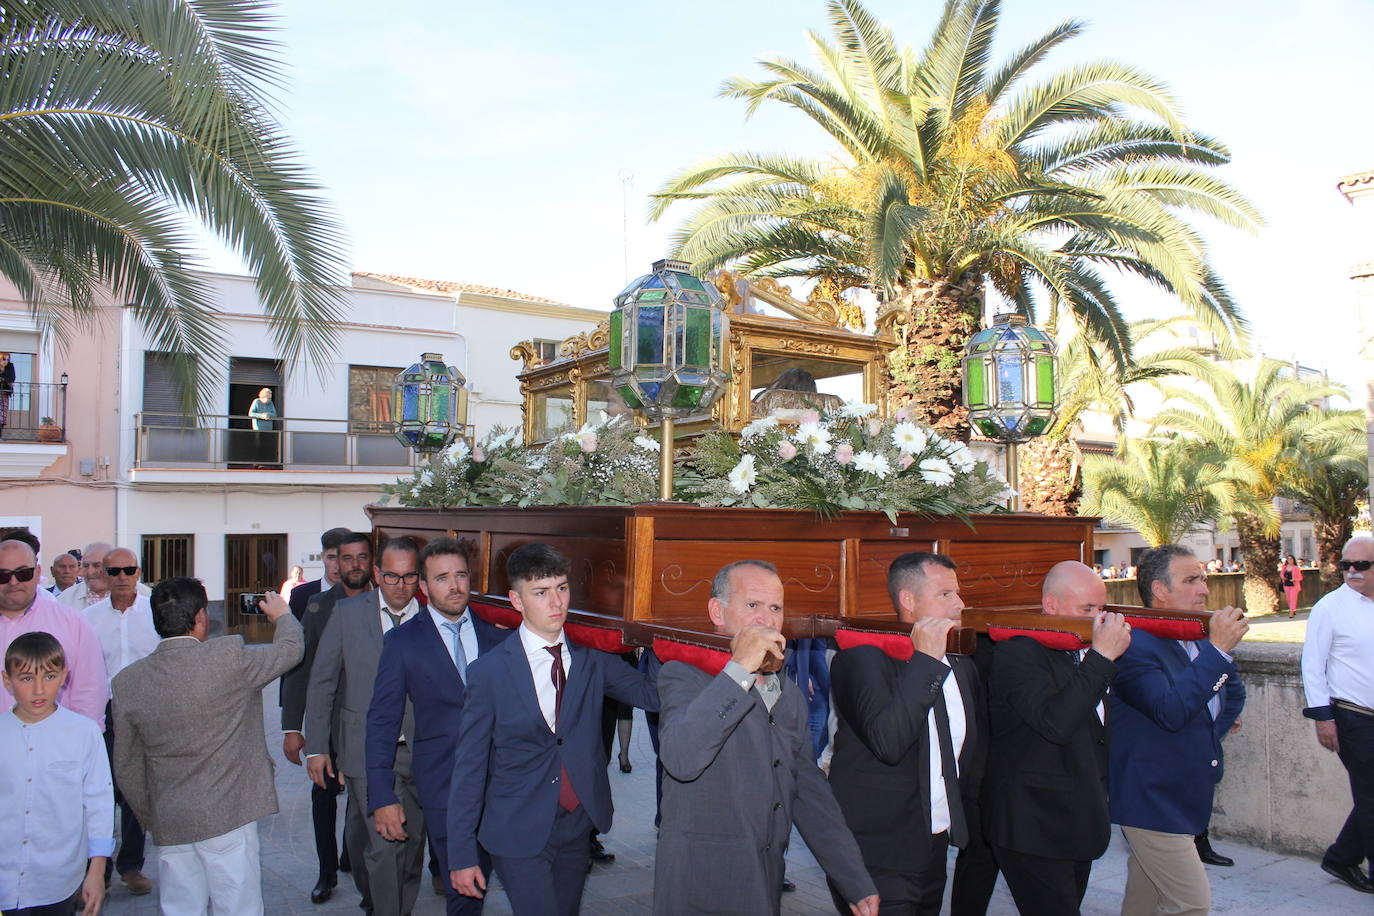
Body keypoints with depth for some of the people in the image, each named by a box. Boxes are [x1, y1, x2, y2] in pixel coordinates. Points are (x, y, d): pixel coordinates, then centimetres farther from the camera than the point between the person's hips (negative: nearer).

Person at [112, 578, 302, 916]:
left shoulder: (127, 681, -1)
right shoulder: (230, 658, -17)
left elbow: (126, 769, 7)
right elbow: (291, 648, 1)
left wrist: (151, 819, 20)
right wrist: (282, 615, 21)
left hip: (169, 825, 4)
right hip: (228, 817, -4)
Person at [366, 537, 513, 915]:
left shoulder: (497, 633, 3)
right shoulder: (402, 642, -3)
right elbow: (382, 723, -2)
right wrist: (382, 798, -6)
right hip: (444, 784, -2)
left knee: (481, 875, 9)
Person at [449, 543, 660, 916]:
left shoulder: (591, 659, -1)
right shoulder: (489, 671, -10)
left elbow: (652, 694, -9)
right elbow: (469, 767, -7)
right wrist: (462, 856, -6)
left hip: (577, 826, 4)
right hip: (519, 835, -3)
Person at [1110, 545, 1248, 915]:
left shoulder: (1200, 639, 8)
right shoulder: (1135, 646, -20)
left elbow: (1233, 691, 26)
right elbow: (1169, 712, -33)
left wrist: (1212, 734, 13)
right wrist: (1217, 650, -31)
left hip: (1188, 797, 9)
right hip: (1151, 799, -9)